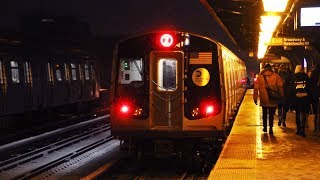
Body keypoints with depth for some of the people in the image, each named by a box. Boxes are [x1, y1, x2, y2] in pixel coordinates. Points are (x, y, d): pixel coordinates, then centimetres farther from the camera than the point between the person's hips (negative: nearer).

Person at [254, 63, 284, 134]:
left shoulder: (260, 77, 2)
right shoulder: (276, 76, 0)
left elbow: (256, 88, -2)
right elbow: (280, 86, -4)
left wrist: (255, 98, 1)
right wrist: (282, 96, 3)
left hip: (263, 99, 1)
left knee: (264, 113, 19)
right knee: (271, 114, 6)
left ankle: (265, 127, 21)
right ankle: (270, 128, -2)